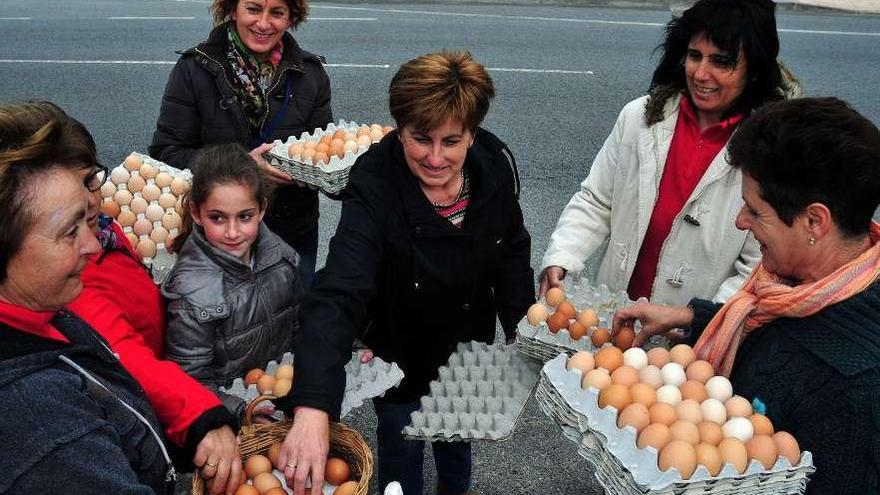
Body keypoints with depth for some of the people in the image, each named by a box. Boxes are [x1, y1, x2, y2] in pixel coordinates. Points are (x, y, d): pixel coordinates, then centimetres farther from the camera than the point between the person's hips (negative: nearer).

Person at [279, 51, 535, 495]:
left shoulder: (495, 166, -20)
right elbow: (337, 295, -47)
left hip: (470, 347, 5)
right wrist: (312, 407, -59)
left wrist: (522, 331, 0)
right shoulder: (374, 190, -35)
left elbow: (511, 254, -2)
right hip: (401, 354, -4)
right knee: (401, 447, 16)